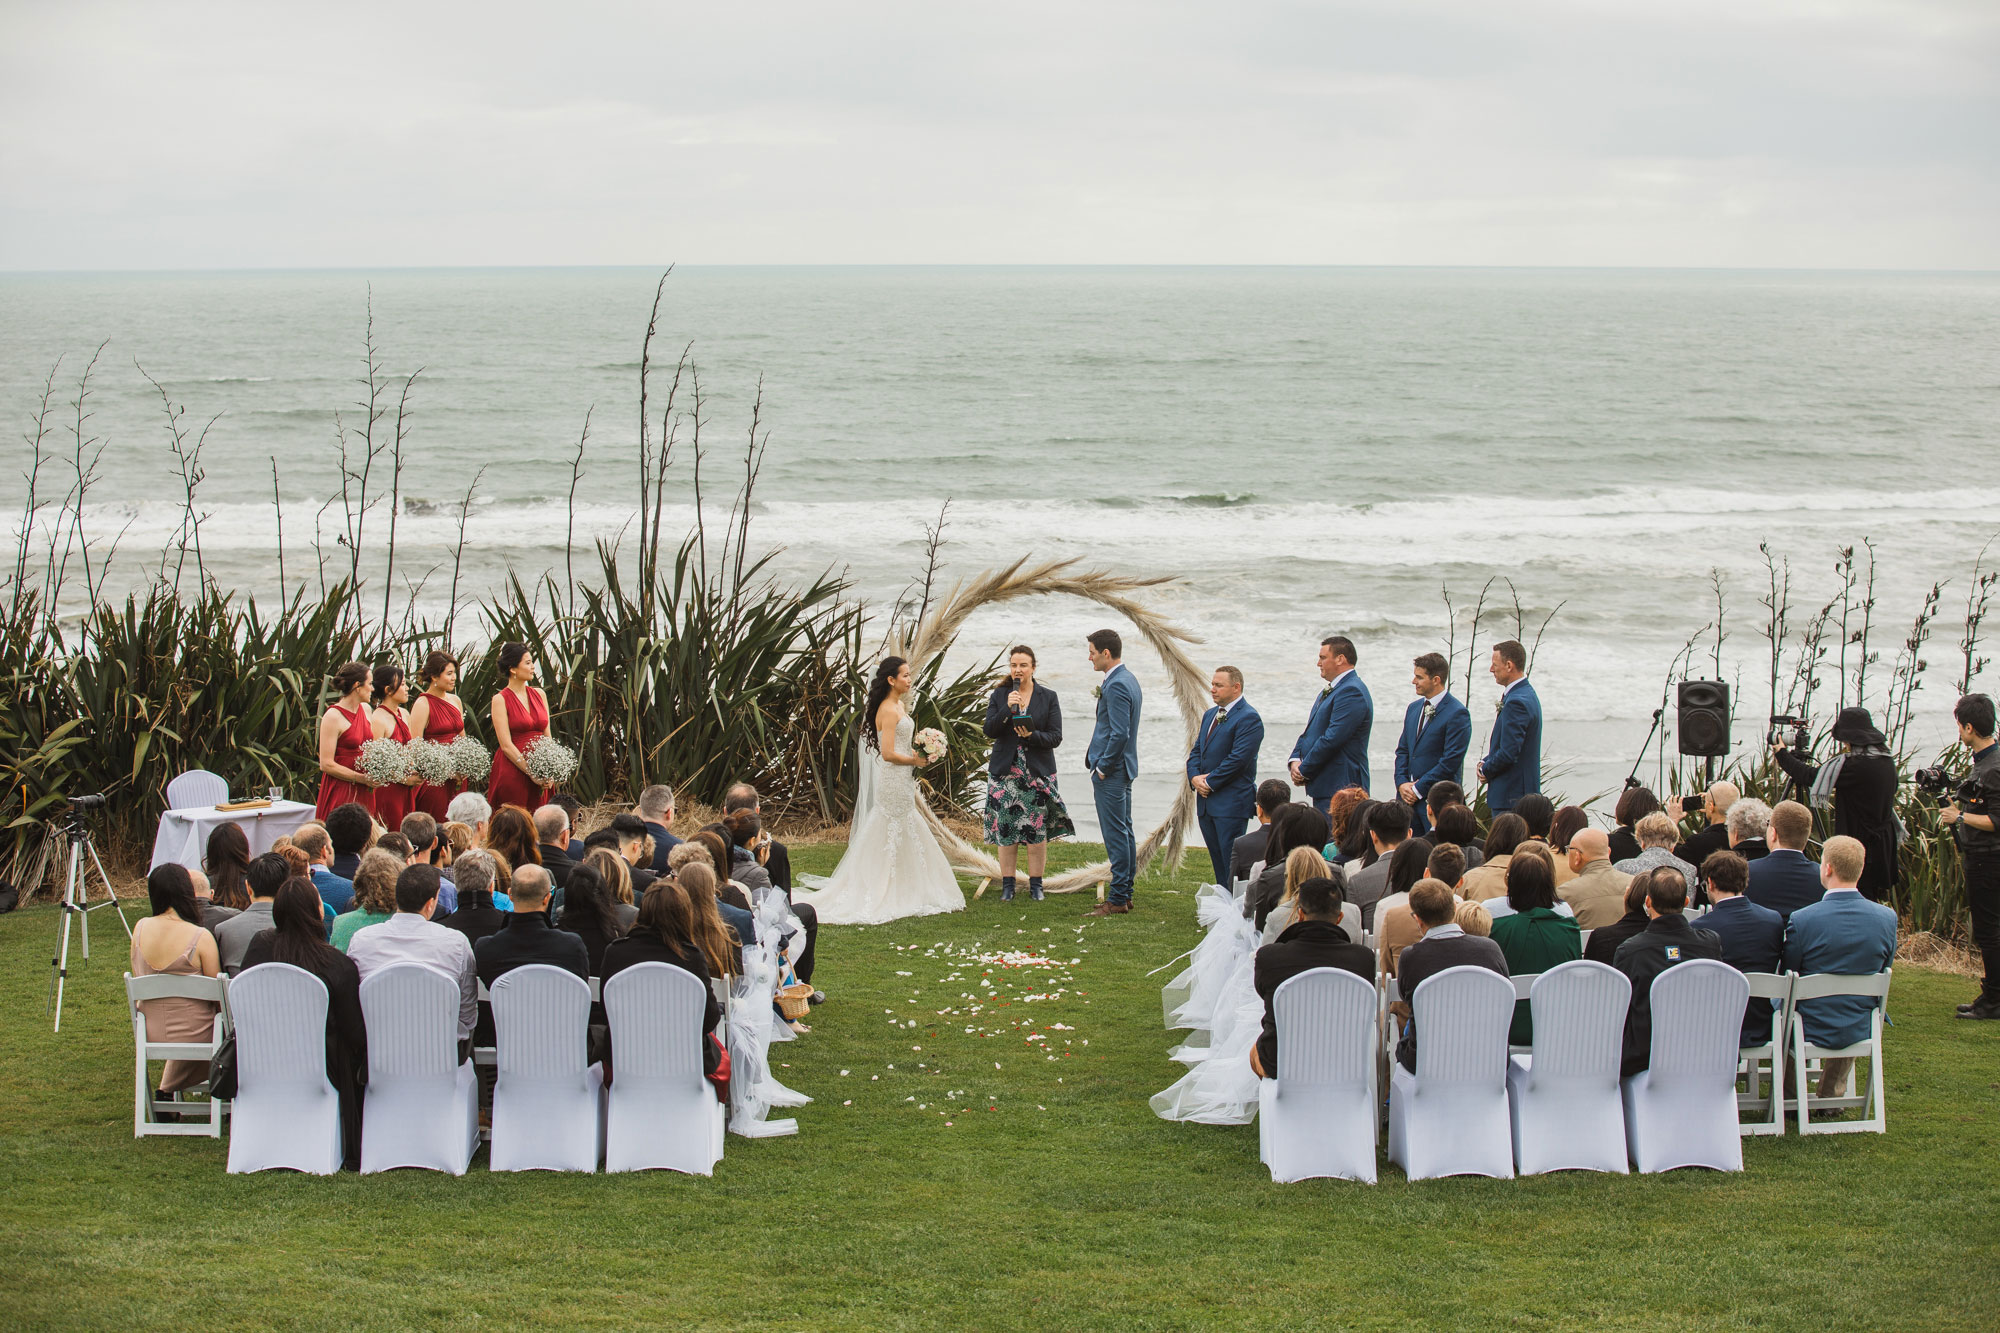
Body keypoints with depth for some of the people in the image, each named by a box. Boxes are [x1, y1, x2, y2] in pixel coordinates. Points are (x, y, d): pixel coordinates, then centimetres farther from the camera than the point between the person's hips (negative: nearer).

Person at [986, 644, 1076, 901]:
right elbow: (990, 731, -3)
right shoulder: (999, 695, 5)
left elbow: (1056, 737, -1)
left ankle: (1036, 885, 7)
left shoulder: (1048, 697, 3)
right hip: (1005, 773, 1)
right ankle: (1008, 885, 7)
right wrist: (1007, 709, -17)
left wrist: (1032, 736, -18)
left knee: (1038, 831, -2)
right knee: (1006, 830, -1)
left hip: (1039, 772, -1)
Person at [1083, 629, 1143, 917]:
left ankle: (1117, 899, -4)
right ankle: (1125, 894, 20)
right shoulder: (1129, 680, 13)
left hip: (1111, 773, -11)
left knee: (1116, 834, -7)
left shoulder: (1116, 686, -19)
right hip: (1123, 769, 11)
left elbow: (1120, 734, -23)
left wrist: (1103, 767, -17)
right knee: (1124, 832, 14)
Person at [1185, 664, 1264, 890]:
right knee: (1218, 863, 10)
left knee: (1233, 866, -9)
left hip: (1232, 803, -9)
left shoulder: (1248, 718, -11)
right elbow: (1196, 751, 19)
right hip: (1207, 803, 9)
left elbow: (1238, 759, -18)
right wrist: (1194, 777, -1)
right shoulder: (1210, 715, 18)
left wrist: (1210, 783, -13)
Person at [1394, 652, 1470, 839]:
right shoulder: (1414, 708, 15)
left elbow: (1451, 761, -14)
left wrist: (1418, 789, -12)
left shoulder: (1457, 714, -10)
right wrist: (1402, 783, 1)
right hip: (1408, 796, 7)